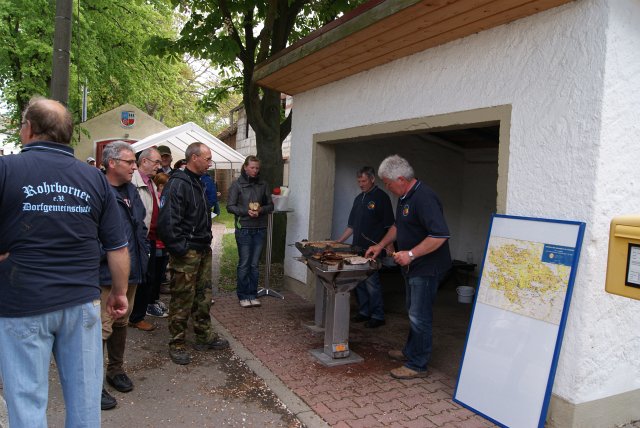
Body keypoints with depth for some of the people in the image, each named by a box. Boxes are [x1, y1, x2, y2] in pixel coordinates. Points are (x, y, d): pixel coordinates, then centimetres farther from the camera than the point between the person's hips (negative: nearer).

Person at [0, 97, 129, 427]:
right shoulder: (95, 177, 2)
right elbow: (118, 247, 3)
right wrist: (119, 292, 13)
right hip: (82, 302, 3)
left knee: (27, 397, 10)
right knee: (84, 393, 13)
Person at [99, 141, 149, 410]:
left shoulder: (131, 190, 12)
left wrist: (143, 254, 15)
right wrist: (105, 258, -20)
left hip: (131, 271, 8)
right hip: (106, 274, -8)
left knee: (121, 323, 20)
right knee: (102, 328, -2)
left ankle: (116, 370, 37)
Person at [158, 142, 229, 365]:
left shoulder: (197, 183, 15)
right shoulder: (177, 184, -16)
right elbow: (167, 221, -23)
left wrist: (206, 242, 16)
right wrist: (181, 249, -21)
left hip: (203, 251, 9)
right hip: (186, 254, -9)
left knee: (203, 296, 17)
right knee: (182, 300, 1)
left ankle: (204, 336, 30)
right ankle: (176, 344, 15)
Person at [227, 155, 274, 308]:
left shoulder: (263, 185, 7)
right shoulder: (237, 184, -2)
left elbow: (270, 205, 10)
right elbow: (230, 206, -5)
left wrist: (261, 210, -11)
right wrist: (246, 211, -18)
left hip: (260, 229, 3)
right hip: (243, 229, -3)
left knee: (255, 264, 8)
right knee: (244, 264, 2)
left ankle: (253, 295, 18)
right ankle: (243, 296, 14)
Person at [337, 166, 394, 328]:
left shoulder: (381, 197, -6)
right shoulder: (359, 199, 17)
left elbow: (389, 225, -11)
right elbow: (352, 226, 21)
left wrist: (389, 246, -19)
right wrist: (338, 242, 16)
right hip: (358, 248, 8)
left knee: (371, 282, -6)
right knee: (359, 281, 11)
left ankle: (378, 316, 6)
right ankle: (364, 312, 24)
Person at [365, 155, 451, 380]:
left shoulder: (424, 198, -25)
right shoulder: (405, 196, 9)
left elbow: (440, 235, -31)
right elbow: (398, 225, 23)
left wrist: (411, 254, -28)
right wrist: (380, 246, 18)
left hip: (426, 268, -10)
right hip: (413, 266, 10)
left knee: (419, 317, -1)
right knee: (414, 313, 22)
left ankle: (417, 365, 12)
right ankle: (410, 351, 38)